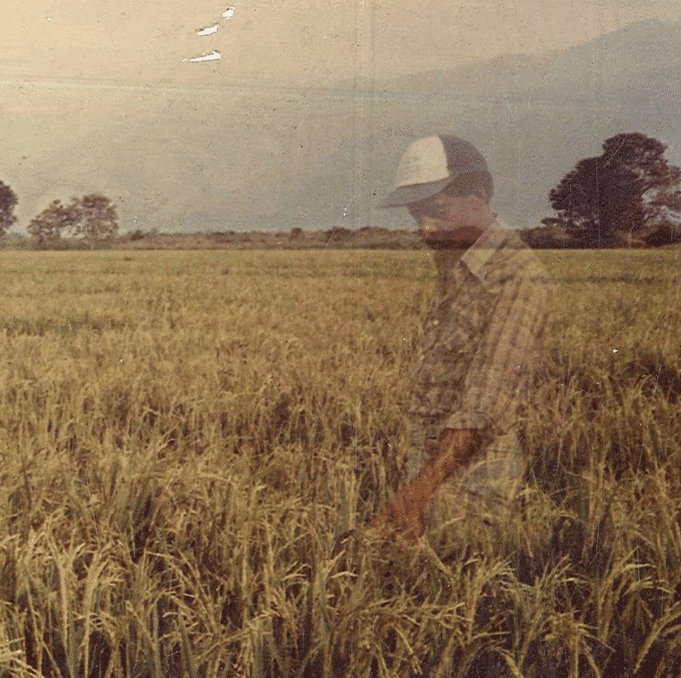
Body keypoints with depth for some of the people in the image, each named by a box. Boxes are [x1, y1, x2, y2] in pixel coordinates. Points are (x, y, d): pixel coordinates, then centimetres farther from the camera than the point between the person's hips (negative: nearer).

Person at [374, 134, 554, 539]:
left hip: (473, 485, -8)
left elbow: (488, 402, -26)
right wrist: (418, 485, 11)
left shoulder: (518, 280, -17)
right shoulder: (456, 271, 14)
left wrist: (418, 490, -33)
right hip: (434, 473, 8)